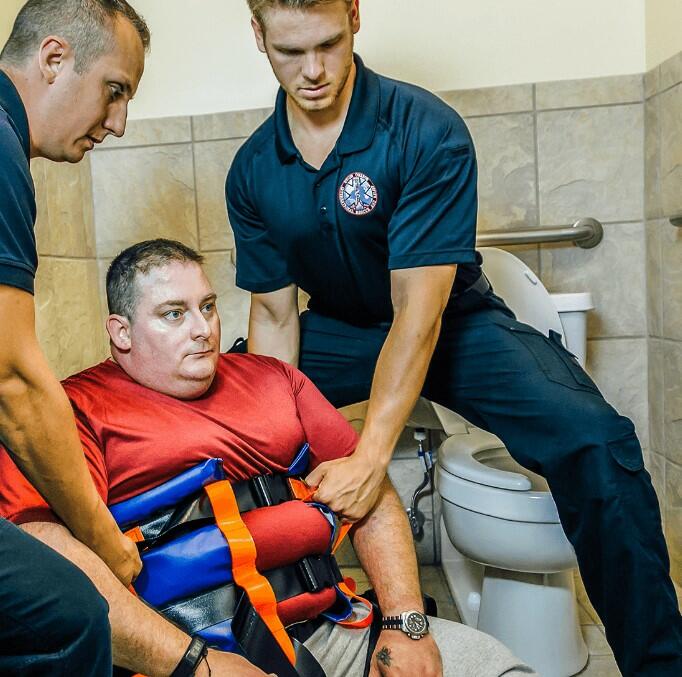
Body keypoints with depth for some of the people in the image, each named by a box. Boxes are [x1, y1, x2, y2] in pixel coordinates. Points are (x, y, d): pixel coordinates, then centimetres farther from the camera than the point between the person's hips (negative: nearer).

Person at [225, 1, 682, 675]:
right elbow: (274, 316, -5)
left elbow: (419, 311, -26)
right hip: (339, 328, 4)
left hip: (453, 321, -3)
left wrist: (369, 456, -33)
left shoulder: (427, 131, -21)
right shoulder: (252, 173, -6)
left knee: (593, 441, -29)